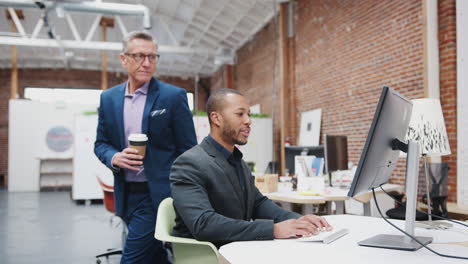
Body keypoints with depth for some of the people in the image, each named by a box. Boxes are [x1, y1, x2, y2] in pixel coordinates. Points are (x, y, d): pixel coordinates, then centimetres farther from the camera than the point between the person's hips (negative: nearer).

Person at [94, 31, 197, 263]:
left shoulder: (174, 96, -7)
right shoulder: (108, 98, 6)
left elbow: (188, 150, -6)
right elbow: (100, 143, 12)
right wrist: (114, 157, -11)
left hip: (158, 194, -5)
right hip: (126, 194, 5)